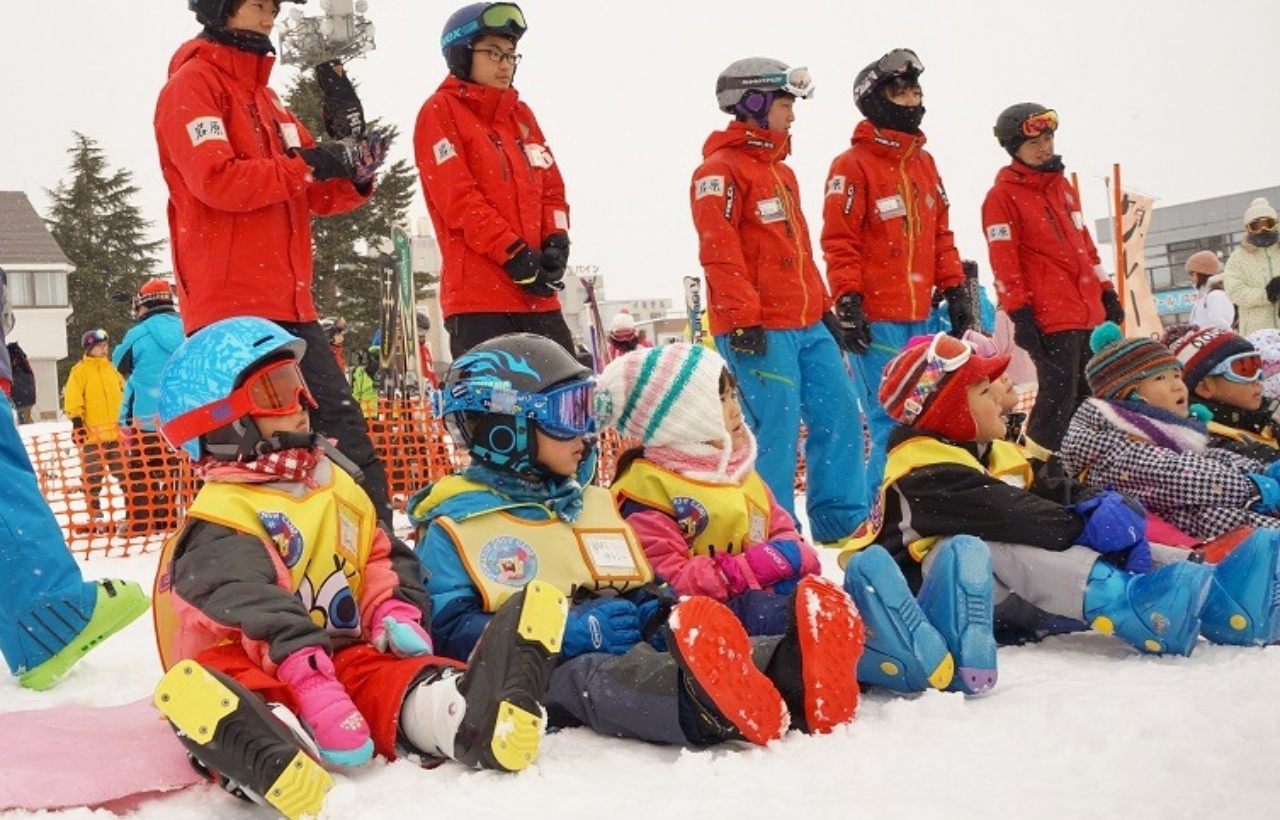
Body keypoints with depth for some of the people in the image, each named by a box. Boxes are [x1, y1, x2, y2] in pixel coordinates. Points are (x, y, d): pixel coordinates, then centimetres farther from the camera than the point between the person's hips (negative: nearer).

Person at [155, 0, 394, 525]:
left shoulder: (264, 98, 22)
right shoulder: (192, 84, -2)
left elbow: (319, 196, 19)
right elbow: (216, 179, -18)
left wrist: (353, 162, -1)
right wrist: (307, 165, -12)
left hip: (288, 304, 8)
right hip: (231, 304, -8)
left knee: (342, 423, 5)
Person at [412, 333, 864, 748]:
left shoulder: (595, 504, 28)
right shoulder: (454, 523, 6)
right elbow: (450, 630, -5)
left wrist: (655, 614, 4)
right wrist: (564, 632, -18)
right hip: (539, 668, -6)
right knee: (590, 675, -40)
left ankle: (791, 676, -59)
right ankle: (709, 709, -71)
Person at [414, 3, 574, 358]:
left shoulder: (520, 112, 22)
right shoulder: (440, 112, 2)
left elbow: (551, 186, 18)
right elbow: (458, 199, -9)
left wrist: (555, 242, -2)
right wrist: (515, 254, -15)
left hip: (536, 295, 7)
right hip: (478, 293, -7)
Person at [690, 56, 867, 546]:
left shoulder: (780, 170, 21)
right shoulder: (719, 171, -8)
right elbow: (719, 253, -17)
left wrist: (823, 306, 21)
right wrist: (742, 319, -22)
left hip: (807, 324, 9)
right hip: (759, 331, -9)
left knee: (839, 413, 9)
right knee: (776, 431, -7)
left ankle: (843, 522, 20)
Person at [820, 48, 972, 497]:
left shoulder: (924, 162, 17)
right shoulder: (852, 165, -5)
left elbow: (941, 234, 20)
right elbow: (839, 243, -9)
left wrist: (956, 292, 16)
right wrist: (847, 303, -14)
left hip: (922, 315, 7)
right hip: (877, 320, -7)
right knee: (890, 421, -8)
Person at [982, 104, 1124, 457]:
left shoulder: (1062, 185, 18)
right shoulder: (1003, 196, -6)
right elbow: (1003, 262, -11)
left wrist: (1107, 292, 20)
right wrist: (1020, 315, -17)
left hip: (1090, 312, 8)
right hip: (1051, 317, -8)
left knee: (1088, 396, 11)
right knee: (1059, 395, -11)